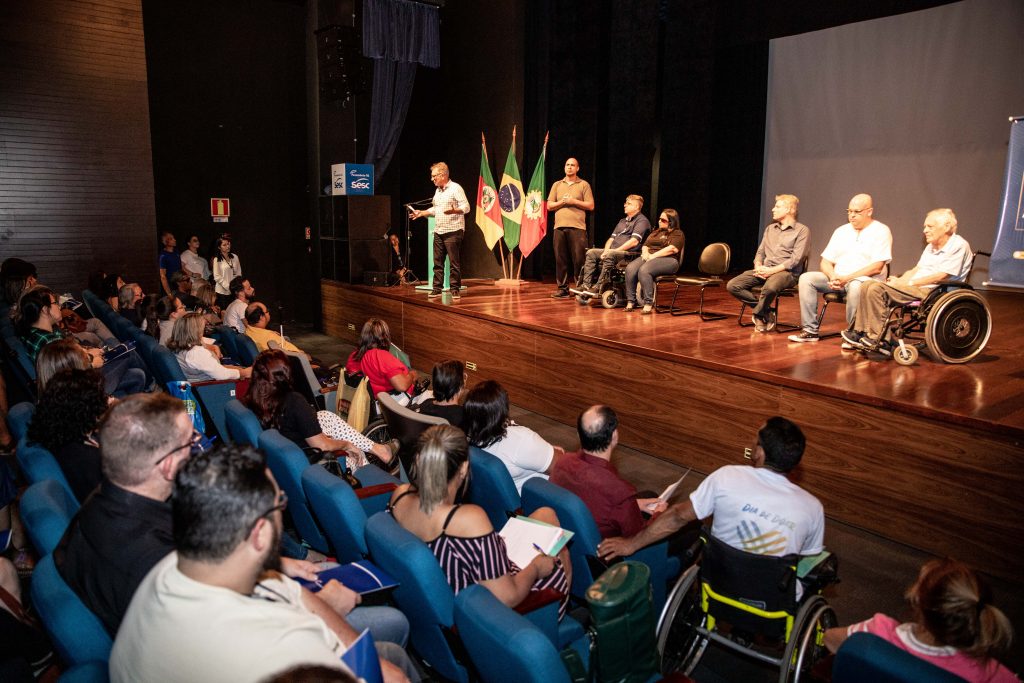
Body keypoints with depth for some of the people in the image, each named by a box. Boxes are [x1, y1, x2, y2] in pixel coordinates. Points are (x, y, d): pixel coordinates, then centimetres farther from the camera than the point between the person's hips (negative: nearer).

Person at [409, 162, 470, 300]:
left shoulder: (456, 188, -7)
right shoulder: (438, 190, 19)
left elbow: (466, 207, -14)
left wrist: (453, 211, -31)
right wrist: (421, 213, 21)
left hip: (453, 232, -8)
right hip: (438, 232, 8)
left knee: (454, 263, -3)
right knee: (438, 262, 7)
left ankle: (455, 289, 3)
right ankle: (437, 288, 12)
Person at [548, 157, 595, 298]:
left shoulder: (584, 185, 9)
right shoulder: (557, 185, 17)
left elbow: (591, 206, 2)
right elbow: (549, 206, 13)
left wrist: (574, 201, -7)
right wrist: (562, 202, -4)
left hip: (577, 227, -3)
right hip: (559, 227, 3)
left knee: (579, 259, -6)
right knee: (560, 259, 2)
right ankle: (562, 288, 8)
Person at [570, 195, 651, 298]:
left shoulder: (642, 221, -2)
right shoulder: (622, 221, 26)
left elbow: (634, 241, -16)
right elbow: (611, 239, 21)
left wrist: (615, 250, -17)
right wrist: (605, 251, 0)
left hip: (629, 253, -9)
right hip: (613, 251, 9)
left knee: (610, 255, -36)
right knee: (591, 253, -7)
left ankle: (598, 287, -36)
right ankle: (586, 285, -16)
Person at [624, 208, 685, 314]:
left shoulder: (678, 233, 5)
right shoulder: (656, 231, 29)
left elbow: (673, 248, -12)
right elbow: (645, 245, 26)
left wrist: (653, 255, -16)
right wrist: (645, 253, 1)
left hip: (667, 260, -7)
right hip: (649, 257, 7)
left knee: (644, 270, -36)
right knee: (630, 269, -24)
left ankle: (648, 303, -33)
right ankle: (630, 301, -24)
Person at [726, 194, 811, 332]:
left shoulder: (802, 230, 2)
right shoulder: (770, 228, 22)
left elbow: (796, 259, -9)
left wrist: (772, 270, -17)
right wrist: (758, 266, -3)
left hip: (786, 272, -6)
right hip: (764, 270, 6)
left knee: (769, 288, -41)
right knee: (732, 285, -17)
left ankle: (757, 314, -10)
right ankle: (766, 312, -8)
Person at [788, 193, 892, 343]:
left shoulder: (881, 231, -1)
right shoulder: (841, 231, 16)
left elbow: (877, 267, -13)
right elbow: (826, 262, 12)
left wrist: (847, 278, -19)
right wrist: (833, 277, -11)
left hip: (865, 279, -5)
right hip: (838, 278, 6)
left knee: (855, 286, -40)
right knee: (806, 278, -17)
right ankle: (810, 330, -18)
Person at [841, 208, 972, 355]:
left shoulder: (959, 246, -7)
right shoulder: (931, 247, 22)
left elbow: (941, 276, -15)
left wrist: (908, 283, -14)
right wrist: (899, 281, 1)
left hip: (932, 292, -9)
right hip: (916, 288, 9)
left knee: (877, 290, -25)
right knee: (868, 286, -7)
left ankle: (877, 338, -20)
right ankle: (861, 332, -11)